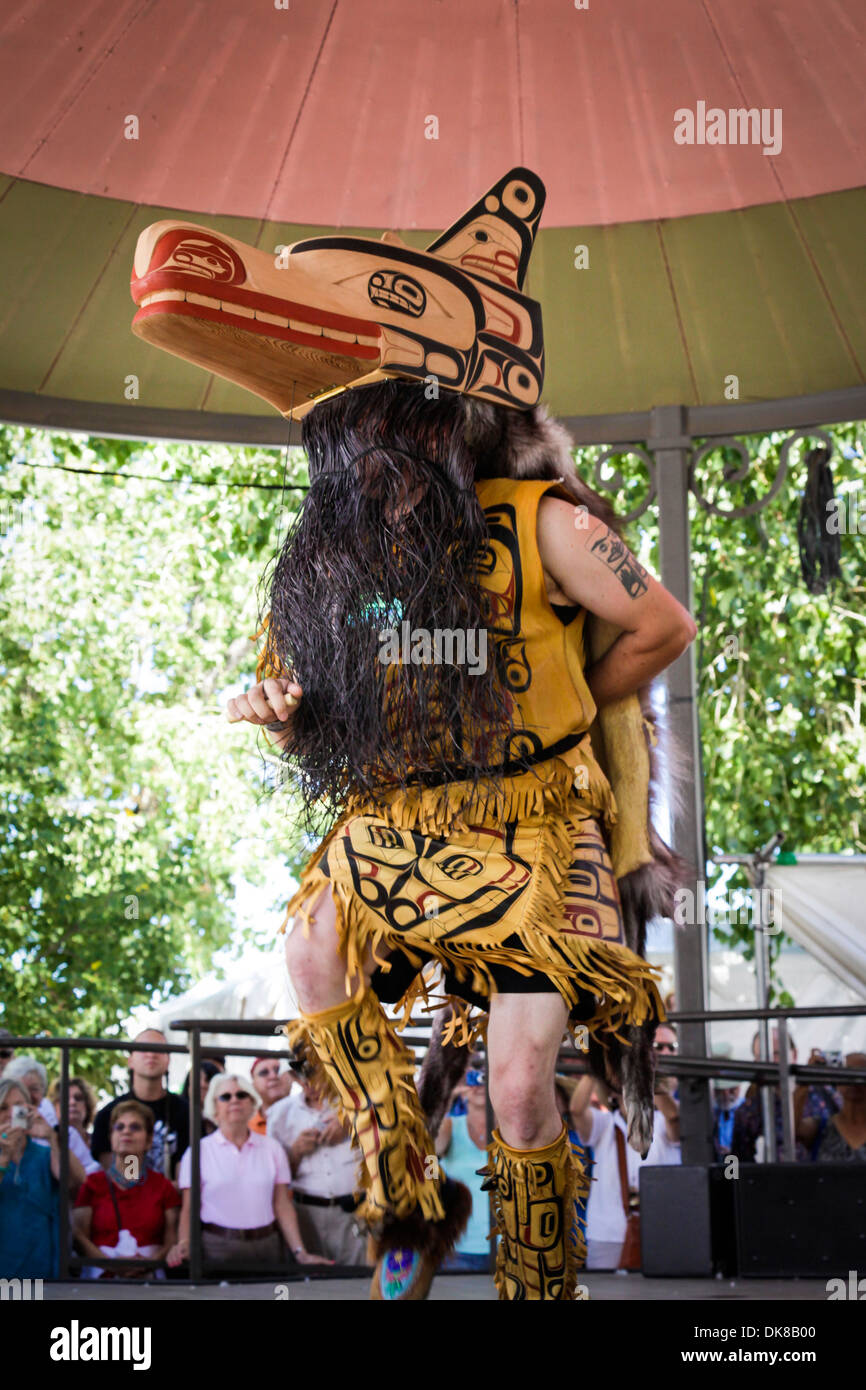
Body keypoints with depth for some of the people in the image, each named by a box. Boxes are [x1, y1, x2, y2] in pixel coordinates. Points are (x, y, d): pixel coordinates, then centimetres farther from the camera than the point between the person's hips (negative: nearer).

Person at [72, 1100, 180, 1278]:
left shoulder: (163, 1186, 15)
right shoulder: (92, 1183, 14)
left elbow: (172, 1240, 9)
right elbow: (79, 1235, 5)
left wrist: (150, 1262, -10)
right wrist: (111, 1263, -9)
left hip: (148, 1277, 0)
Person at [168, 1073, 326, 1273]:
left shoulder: (272, 1149, 9)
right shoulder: (199, 1151, 3)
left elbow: (283, 1206, 7)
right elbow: (189, 1209, -1)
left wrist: (300, 1252, -2)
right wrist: (184, 1244, -18)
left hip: (266, 1246, 2)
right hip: (218, 1248, -2)